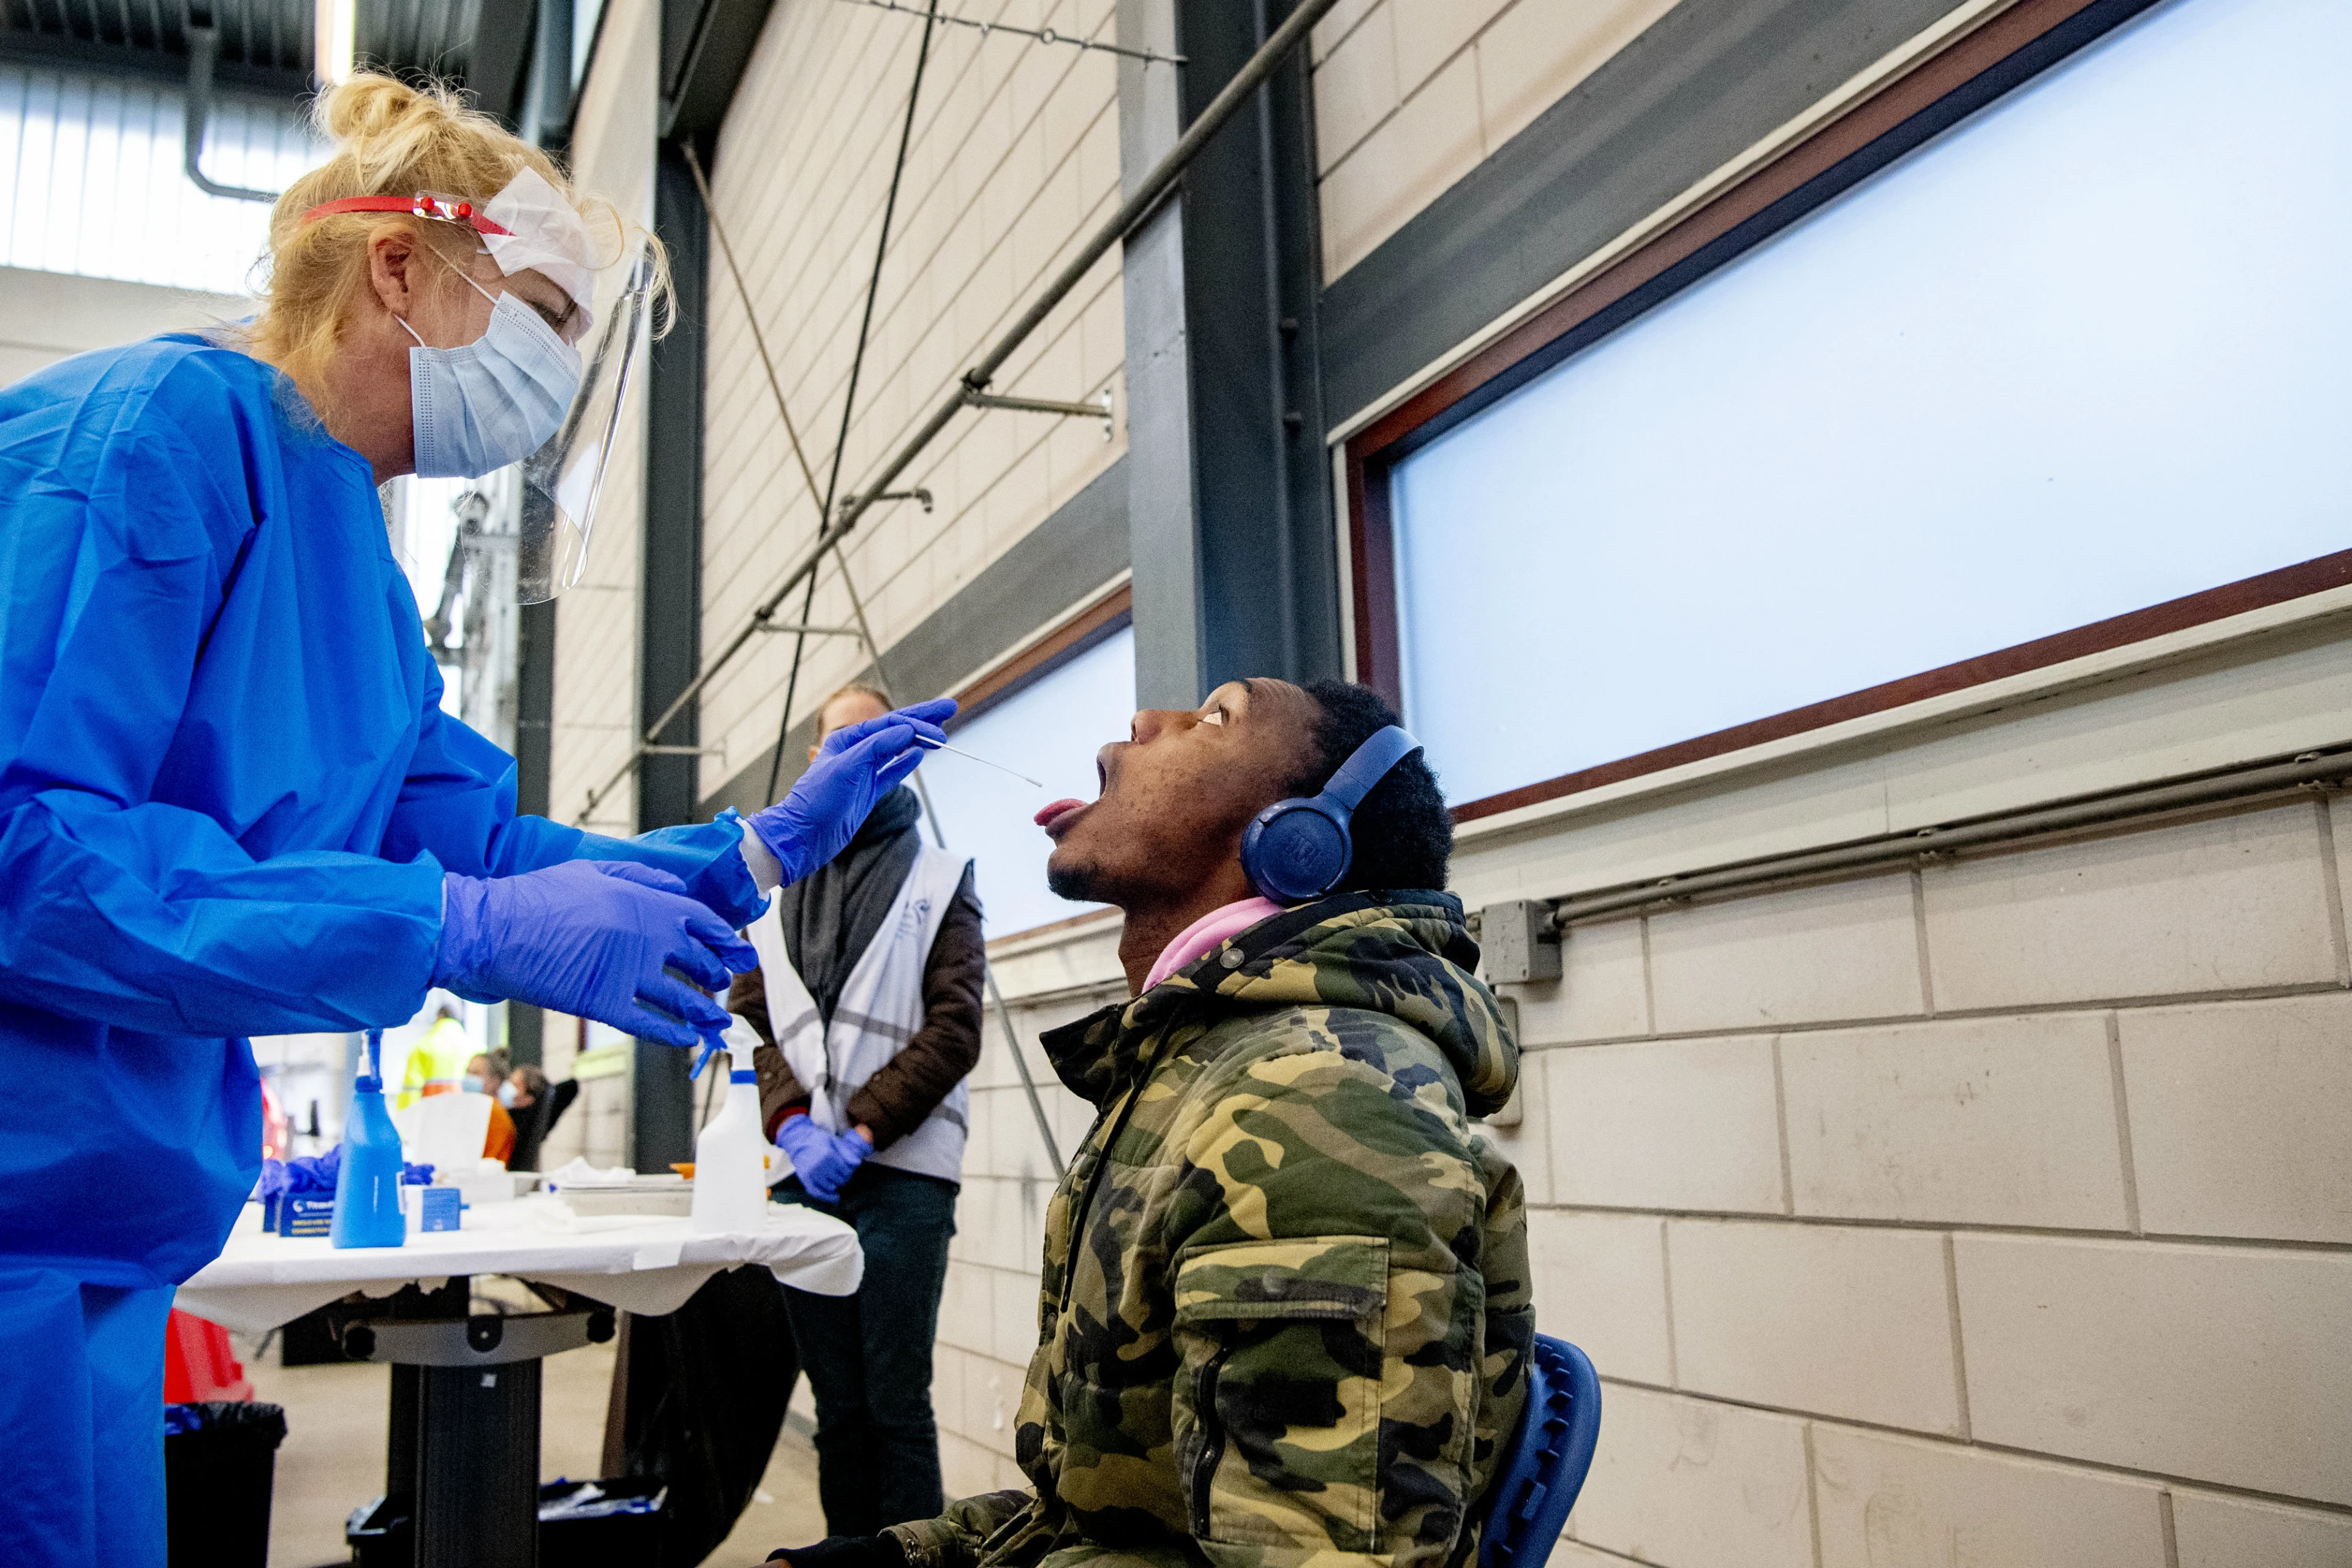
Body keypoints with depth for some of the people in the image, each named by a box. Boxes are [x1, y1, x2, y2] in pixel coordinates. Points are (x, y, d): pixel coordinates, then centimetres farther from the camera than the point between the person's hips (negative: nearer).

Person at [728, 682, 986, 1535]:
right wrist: (793, 1124, -8)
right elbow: (749, 1023, 8)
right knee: (837, 1405, 10)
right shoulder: (774, 892, 17)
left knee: (897, 1404, -3)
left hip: (901, 1174, -3)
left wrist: (863, 1131, -12)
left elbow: (954, 1031, -2)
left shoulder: (939, 880, 8)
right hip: (802, 1172, 3)